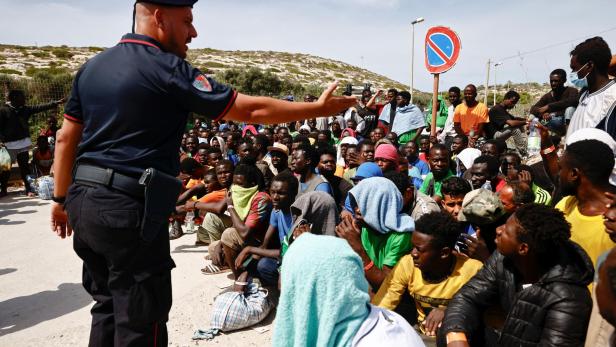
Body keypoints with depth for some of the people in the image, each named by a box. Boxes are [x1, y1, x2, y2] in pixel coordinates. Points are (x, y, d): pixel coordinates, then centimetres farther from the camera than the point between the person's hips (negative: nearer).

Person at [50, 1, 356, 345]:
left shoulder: (92, 67, 11)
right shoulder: (168, 69, -12)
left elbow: (66, 139, 14)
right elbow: (251, 110, -12)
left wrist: (62, 199, 22)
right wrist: (320, 108, -3)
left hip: (84, 202, 9)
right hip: (129, 210, -8)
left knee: (108, 307, 22)